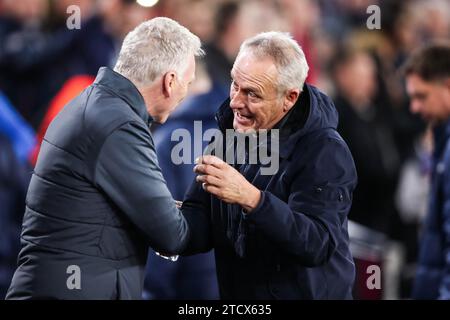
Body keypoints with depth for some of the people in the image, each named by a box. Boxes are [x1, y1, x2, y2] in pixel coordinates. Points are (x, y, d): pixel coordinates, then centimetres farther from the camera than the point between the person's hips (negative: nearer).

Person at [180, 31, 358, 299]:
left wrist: (252, 199, -42)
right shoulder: (230, 133, -1)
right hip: (236, 296, 6)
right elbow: (200, 221, -2)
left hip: (308, 292, -6)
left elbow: (318, 246, -31)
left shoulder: (325, 152, -21)